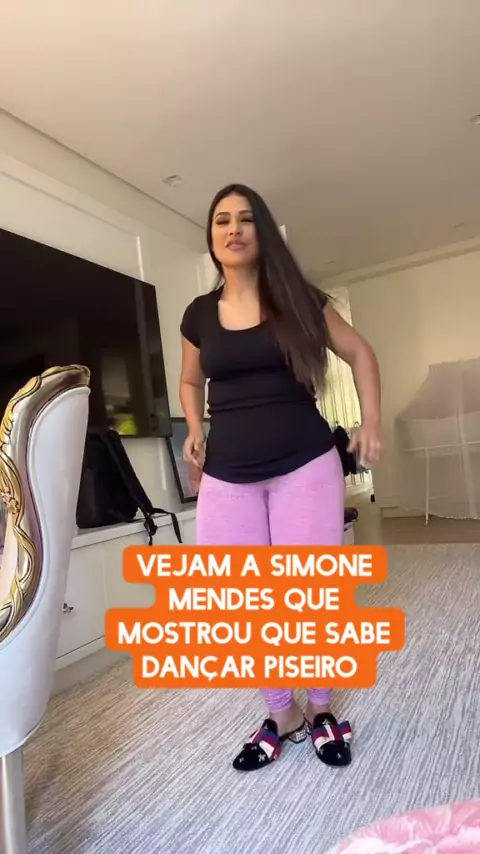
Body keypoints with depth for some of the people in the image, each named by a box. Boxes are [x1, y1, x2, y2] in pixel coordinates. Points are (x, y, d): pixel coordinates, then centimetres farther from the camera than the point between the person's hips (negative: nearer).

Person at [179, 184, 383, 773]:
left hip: (305, 466, -2)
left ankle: (321, 710, 33)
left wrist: (371, 423, 3)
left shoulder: (298, 299, 2)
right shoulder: (199, 315, 8)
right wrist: (196, 434, 8)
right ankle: (281, 716, 31)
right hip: (227, 477, 3)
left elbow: (360, 354, 12)